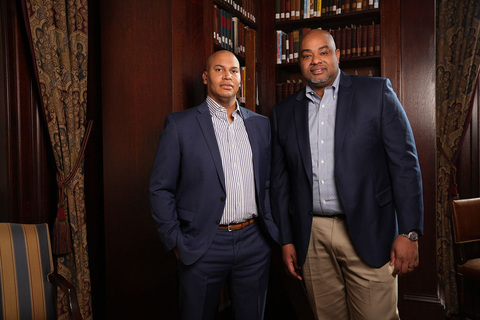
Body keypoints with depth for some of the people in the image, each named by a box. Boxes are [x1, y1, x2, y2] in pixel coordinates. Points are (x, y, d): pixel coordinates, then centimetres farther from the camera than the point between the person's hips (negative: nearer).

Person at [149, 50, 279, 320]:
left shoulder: (261, 124, 8)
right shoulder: (180, 124, -4)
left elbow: (268, 183, 12)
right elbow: (161, 189, -3)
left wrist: (272, 228, 4)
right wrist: (176, 242, -6)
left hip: (254, 242, 4)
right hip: (203, 246, -3)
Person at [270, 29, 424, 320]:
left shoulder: (377, 92, 1)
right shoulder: (285, 111, 8)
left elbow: (404, 163, -4)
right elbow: (280, 179, 9)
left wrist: (409, 232, -9)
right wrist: (286, 239, 7)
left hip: (367, 233, -2)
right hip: (312, 237, 3)